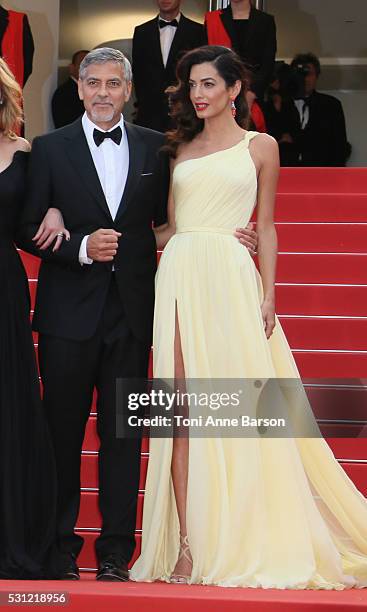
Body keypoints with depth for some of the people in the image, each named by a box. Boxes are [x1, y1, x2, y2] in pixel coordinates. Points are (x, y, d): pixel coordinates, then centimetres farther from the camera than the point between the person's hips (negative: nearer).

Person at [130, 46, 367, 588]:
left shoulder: (260, 147, 10)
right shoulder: (181, 148, 18)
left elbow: (266, 226, 8)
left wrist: (269, 294, 0)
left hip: (231, 278, -3)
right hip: (180, 275, 3)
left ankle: (247, 545, 2)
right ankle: (187, 545, -4)